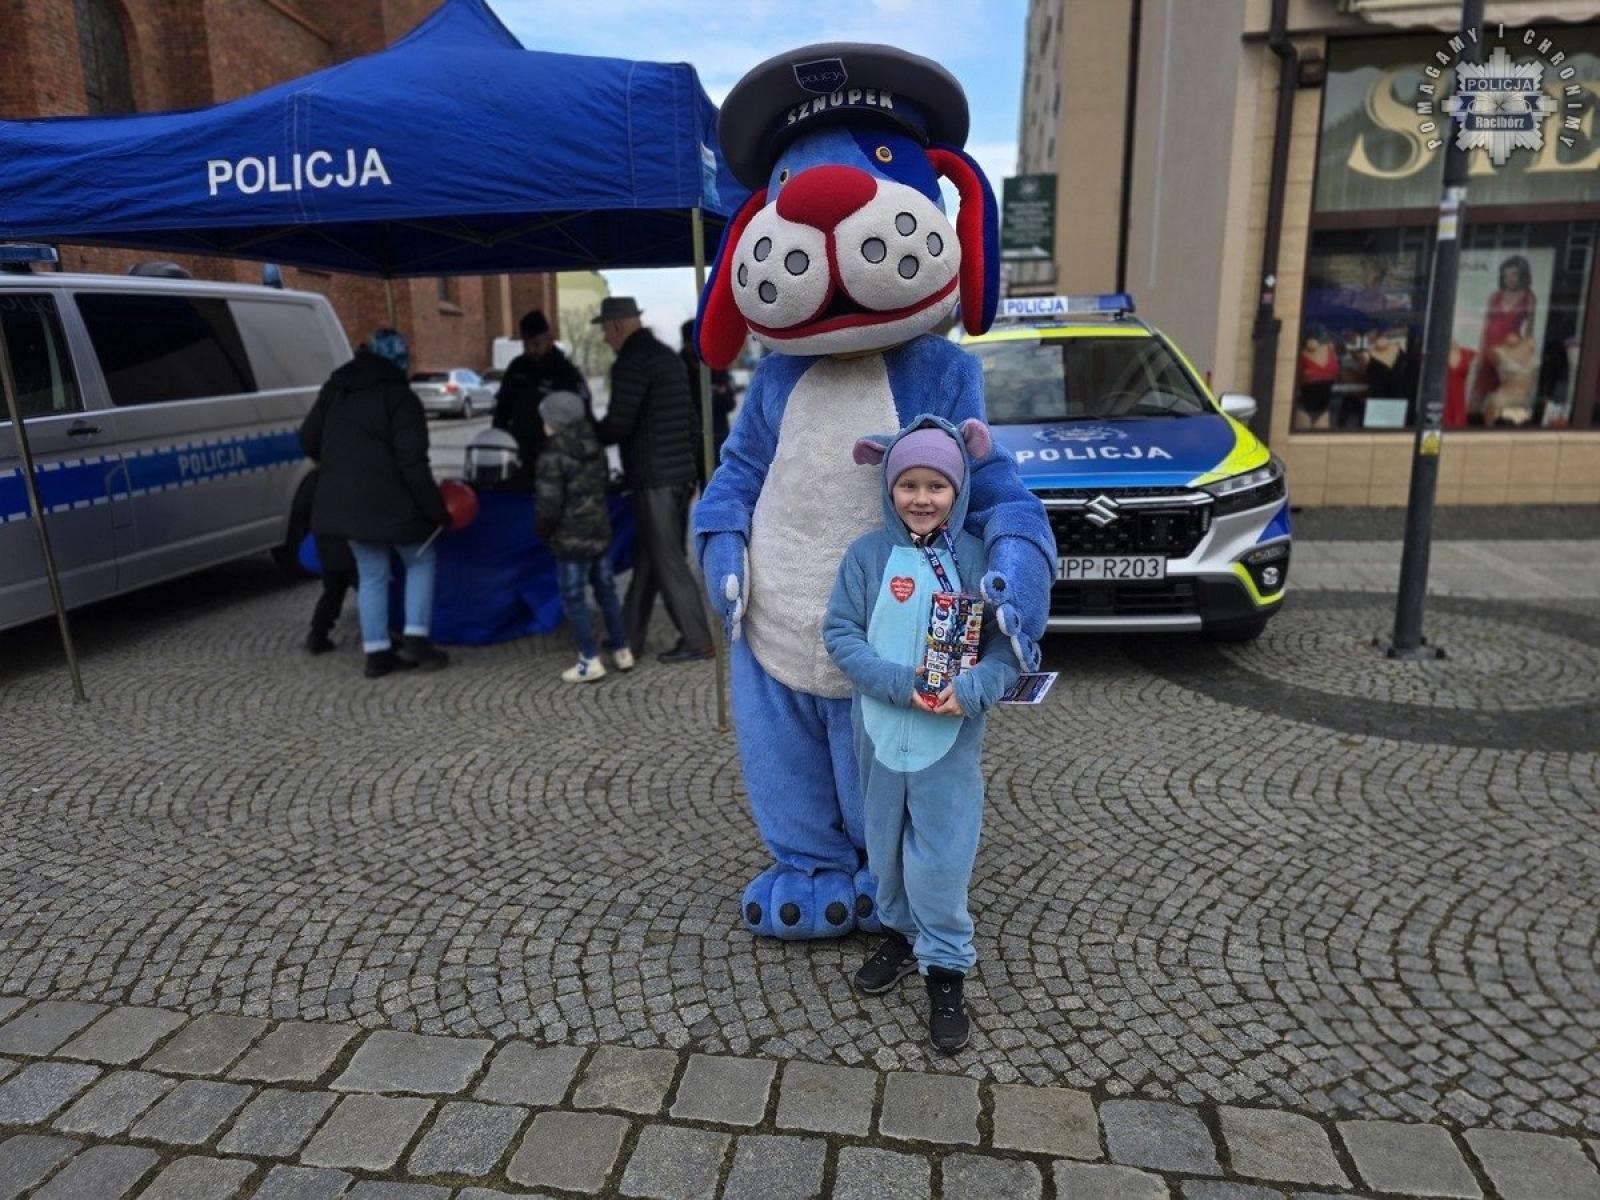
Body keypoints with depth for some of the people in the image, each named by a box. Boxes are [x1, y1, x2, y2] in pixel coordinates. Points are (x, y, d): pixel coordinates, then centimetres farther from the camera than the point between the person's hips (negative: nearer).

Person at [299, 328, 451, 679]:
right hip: (389, 501, -6)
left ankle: (377, 651, 14)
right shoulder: (400, 397, -10)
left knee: (371, 574, 16)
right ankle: (415, 639, 4)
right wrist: (437, 509, -12)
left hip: (343, 501, 6)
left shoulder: (334, 389, 11)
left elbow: (308, 440, 15)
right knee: (420, 562, 14)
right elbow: (412, 462, -16)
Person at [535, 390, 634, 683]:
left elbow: (550, 506, -19)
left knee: (574, 598, 2)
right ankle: (622, 650, 24)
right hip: (601, 533, 7)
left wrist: (543, 529, -1)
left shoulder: (552, 458, -16)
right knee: (606, 591, 17)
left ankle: (591, 660, 3)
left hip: (570, 540, -7)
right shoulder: (595, 450, 6)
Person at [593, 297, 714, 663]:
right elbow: (689, 417, 18)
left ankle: (697, 641, 3)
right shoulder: (668, 356, 16)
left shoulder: (631, 363, -13)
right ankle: (630, 635, 24)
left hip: (655, 478, -9)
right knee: (647, 557, 15)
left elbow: (618, 424, -17)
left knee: (668, 561, -2)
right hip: (681, 471, 9)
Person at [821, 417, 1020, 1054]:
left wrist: (972, 688, -22)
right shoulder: (867, 554, -4)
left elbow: (1007, 643, -4)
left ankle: (946, 967, 21)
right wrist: (899, 682, -19)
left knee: (942, 854, 2)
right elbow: (839, 632, -7)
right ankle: (901, 932, 42)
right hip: (879, 729, 2)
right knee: (887, 842, 18)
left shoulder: (976, 557, -5)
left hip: (950, 735, -2)